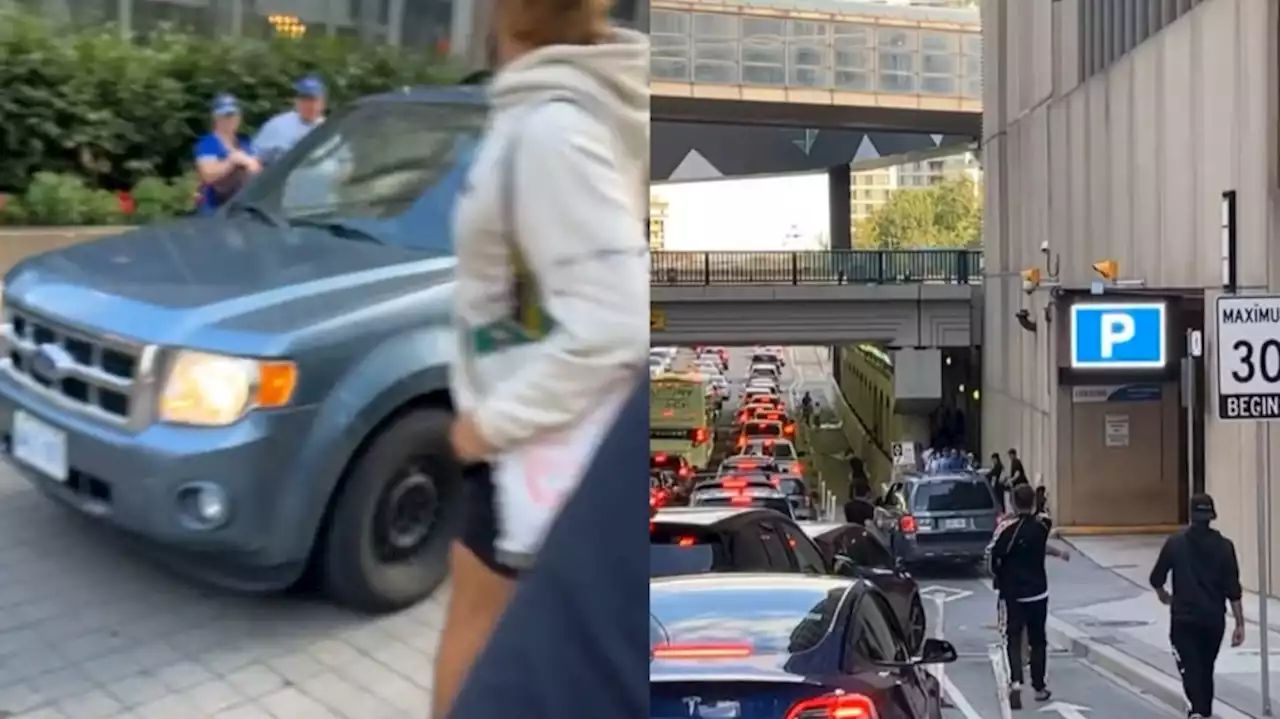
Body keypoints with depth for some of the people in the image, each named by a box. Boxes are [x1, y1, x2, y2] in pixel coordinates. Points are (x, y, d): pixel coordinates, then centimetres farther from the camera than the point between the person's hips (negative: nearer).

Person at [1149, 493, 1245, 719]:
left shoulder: (1175, 543, -6)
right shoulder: (1224, 546, -4)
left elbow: (1156, 578, 1)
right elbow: (1233, 590, -6)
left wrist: (1163, 594, 24)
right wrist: (1239, 624, -1)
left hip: (1183, 618, -2)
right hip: (1214, 618, 2)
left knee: (1190, 667, -2)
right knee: (1206, 669, 18)